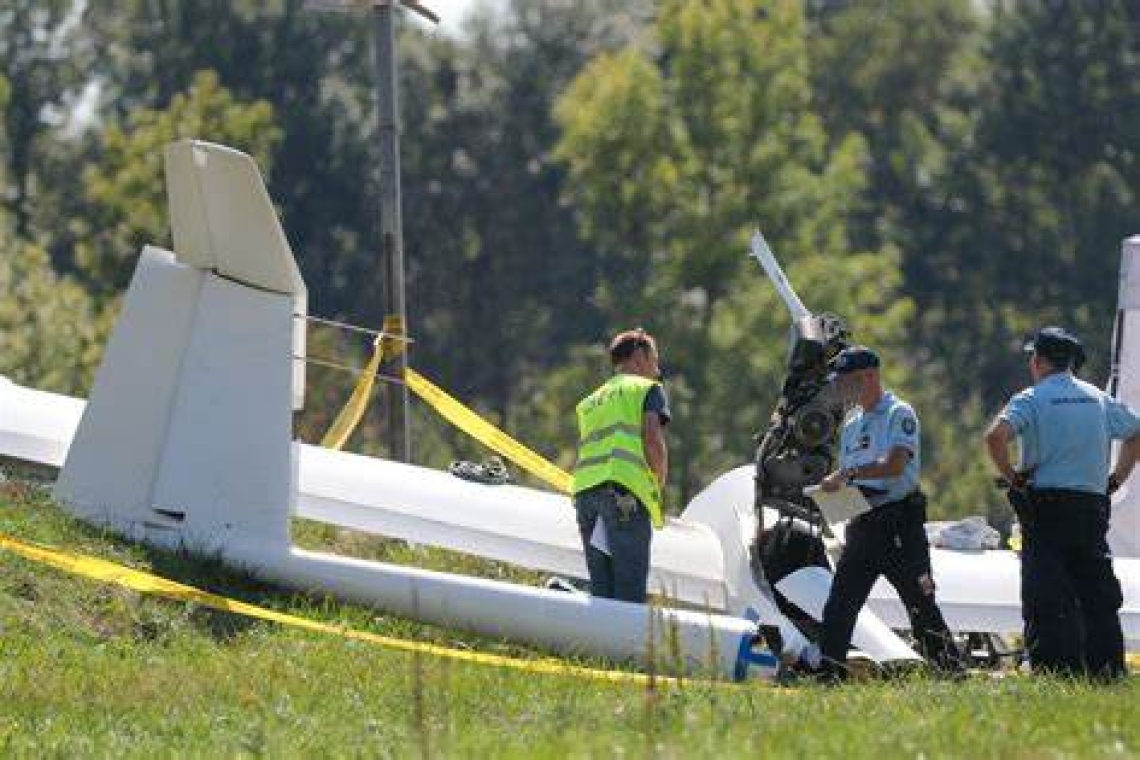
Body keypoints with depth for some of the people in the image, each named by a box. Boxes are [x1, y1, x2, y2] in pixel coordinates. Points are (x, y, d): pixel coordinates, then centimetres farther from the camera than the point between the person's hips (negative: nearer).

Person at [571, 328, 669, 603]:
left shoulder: (591, 401, 30)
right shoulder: (647, 389, 11)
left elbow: (583, 457, 20)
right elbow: (652, 439, -6)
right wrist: (659, 486, 5)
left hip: (584, 489, 6)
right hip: (626, 490, -6)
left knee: (602, 594, 3)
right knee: (629, 595, -11)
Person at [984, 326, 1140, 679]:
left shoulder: (1032, 399, -5)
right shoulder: (1099, 399, 12)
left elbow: (996, 435, -21)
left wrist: (1011, 475, -8)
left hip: (1046, 503, -5)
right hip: (1093, 506, 5)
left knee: (1046, 597, -4)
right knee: (1098, 594, 10)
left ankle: (1055, 672, -11)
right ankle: (1107, 670, 9)